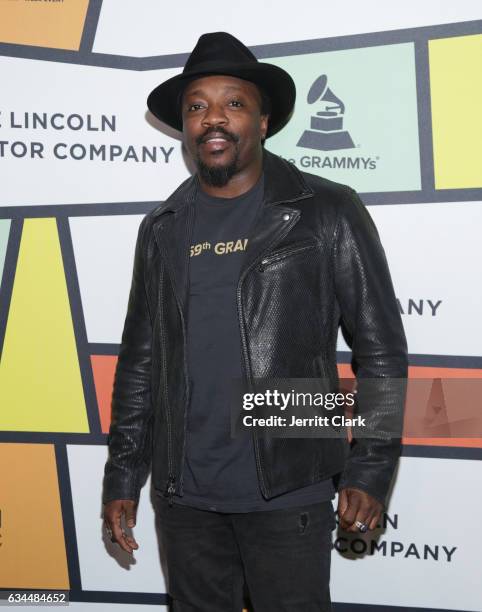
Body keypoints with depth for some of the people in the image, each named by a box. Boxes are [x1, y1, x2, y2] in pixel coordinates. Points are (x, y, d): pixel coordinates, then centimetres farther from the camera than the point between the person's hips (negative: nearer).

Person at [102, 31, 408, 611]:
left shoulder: (327, 214, -5)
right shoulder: (162, 229, 6)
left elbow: (381, 349, -4)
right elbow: (138, 361, 11)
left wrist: (371, 471, -9)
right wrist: (123, 476, 9)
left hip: (289, 493, -3)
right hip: (183, 493, 4)